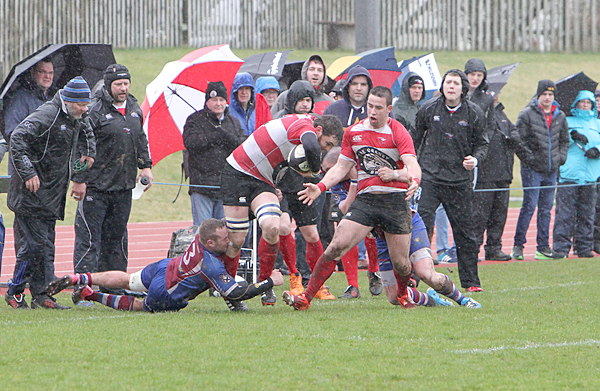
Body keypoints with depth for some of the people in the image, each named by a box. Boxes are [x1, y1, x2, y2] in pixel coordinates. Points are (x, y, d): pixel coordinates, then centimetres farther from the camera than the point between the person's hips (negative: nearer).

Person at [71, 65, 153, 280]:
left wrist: (146, 165, 18)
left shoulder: (134, 109, 11)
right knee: (88, 238, -7)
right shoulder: (94, 111, -12)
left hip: (123, 188, 7)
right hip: (95, 187, -7)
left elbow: (141, 139, 26)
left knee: (117, 238, 13)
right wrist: (79, 180, -15)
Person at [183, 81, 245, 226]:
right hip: (201, 185, -3)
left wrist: (224, 135, -13)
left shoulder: (234, 123, 15)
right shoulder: (195, 120, 5)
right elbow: (190, 143, -14)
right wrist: (216, 136, -11)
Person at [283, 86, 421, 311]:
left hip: (395, 200, -3)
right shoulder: (353, 132, 9)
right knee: (337, 246, -14)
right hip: (365, 199, 3)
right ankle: (306, 298, -13)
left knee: (400, 262, -1)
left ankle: (403, 294, 33)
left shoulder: (397, 132, -5)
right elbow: (341, 168, 15)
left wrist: (405, 177, -41)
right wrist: (321, 187, 0)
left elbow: (412, 164, -18)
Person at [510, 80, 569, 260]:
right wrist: (529, 158, -10)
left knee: (546, 209, 8)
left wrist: (560, 158, 7)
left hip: (551, 170, 5)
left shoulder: (560, 117, 11)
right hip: (532, 170, -5)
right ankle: (518, 245, -1)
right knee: (529, 206, -8)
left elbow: (565, 140, 21)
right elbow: (518, 140, -8)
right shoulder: (527, 115, -5)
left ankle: (543, 247, 12)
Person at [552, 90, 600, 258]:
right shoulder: (567, 121, 14)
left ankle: (584, 247, 8)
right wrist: (573, 136, -13)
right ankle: (561, 248, -10)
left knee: (586, 213, 2)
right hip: (569, 173, -3)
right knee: (565, 212, -9)